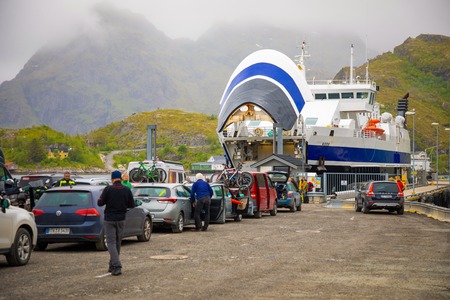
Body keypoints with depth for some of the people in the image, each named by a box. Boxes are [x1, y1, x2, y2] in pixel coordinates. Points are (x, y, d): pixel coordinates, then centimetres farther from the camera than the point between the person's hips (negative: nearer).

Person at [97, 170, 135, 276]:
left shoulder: (108, 189, -11)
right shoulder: (127, 190, -2)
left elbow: (100, 203, -9)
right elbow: (132, 205, 2)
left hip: (109, 219, -3)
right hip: (121, 219, 3)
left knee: (111, 242, -3)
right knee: (118, 242, 15)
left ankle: (117, 266, -18)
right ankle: (112, 265, 23)